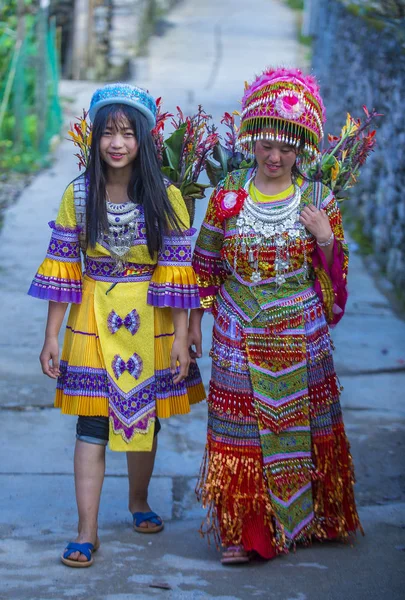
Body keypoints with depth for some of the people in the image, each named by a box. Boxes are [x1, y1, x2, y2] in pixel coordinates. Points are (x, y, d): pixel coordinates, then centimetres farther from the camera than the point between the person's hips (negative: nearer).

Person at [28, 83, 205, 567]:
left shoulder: (167, 198, -6)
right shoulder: (78, 195, -4)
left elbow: (177, 271, -5)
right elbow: (62, 268, -1)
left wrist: (180, 338, -7)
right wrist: (50, 338, -3)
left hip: (150, 324, 0)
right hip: (94, 322, 0)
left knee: (145, 418, 14)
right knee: (91, 425, -3)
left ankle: (138, 501, 38)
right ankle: (87, 532, 2)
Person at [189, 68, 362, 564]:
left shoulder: (318, 201, -2)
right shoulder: (229, 193, 0)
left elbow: (334, 278, 3)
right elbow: (205, 262, 9)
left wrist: (326, 240, -15)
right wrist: (194, 318, 10)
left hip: (300, 337, 0)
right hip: (241, 338, 0)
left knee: (302, 425, 9)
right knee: (241, 428, 0)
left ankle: (303, 518, 27)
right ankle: (244, 530, 10)